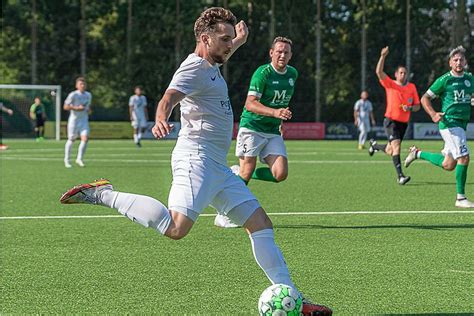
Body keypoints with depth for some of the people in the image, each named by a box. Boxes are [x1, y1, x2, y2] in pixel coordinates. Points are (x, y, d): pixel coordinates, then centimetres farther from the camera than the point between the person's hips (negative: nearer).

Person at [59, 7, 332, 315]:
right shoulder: (194, 68, -9)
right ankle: (103, 194, -15)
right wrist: (161, 121, -47)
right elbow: (169, 98, -28)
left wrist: (239, 41, 56)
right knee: (176, 227, -29)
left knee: (261, 224, 7)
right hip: (196, 159, -10)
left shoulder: (211, 66, 21)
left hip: (218, 167, 10)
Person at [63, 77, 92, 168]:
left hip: (84, 120, 4)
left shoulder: (88, 95, 9)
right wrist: (77, 108, -22)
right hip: (74, 119, -4)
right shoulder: (73, 95, -11)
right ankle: (66, 160, 21)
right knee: (71, 139, 5)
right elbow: (65, 107, -13)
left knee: (85, 138, -13)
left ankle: (79, 159, -4)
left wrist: (89, 110, 5)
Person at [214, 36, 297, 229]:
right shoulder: (262, 73, -14)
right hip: (251, 128, -6)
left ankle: (239, 172, 11)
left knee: (280, 174, -11)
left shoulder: (293, 74, 8)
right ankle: (223, 216, 1)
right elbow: (250, 104, -24)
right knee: (246, 172, -11)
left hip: (273, 131, 6)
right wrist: (274, 112, -36)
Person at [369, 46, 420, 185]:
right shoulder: (390, 84, -2)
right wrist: (383, 56, -26)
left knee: (390, 151, 13)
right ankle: (400, 176, -25)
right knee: (396, 146, -23)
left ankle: (374, 145, 46)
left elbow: (417, 106, 9)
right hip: (391, 121, -4)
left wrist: (410, 108, -12)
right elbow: (379, 71, -15)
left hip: (404, 123, 4)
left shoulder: (412, 87, 6)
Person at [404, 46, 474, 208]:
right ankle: (460, 198, -8)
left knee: (448, 165, 11)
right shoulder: (444, 80, -6)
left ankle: (418, 153, 32)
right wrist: (433, 114, -16)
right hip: (449, 123, -7)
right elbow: (425, 98, -1)